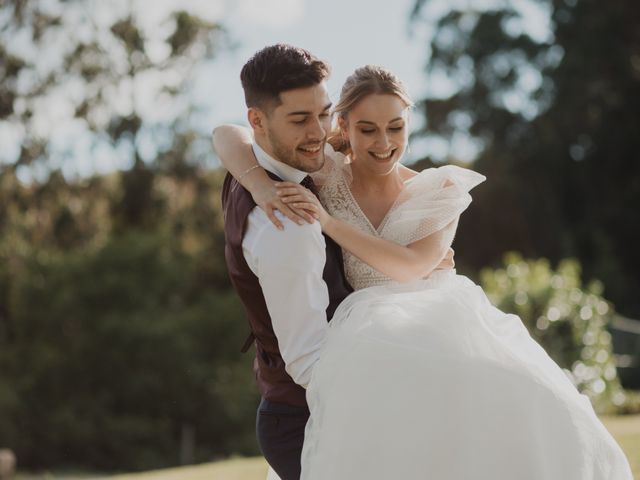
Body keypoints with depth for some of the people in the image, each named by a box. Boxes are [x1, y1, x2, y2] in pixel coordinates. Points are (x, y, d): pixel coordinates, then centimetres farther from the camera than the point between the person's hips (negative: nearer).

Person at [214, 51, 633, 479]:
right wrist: (262, 187, -14)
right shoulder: (326, 175, 11)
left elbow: (412, 267, -6)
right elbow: (228, 136, 7)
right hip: (372, 338, -1)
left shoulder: (439, 193, 13)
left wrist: (327, 222, -15)